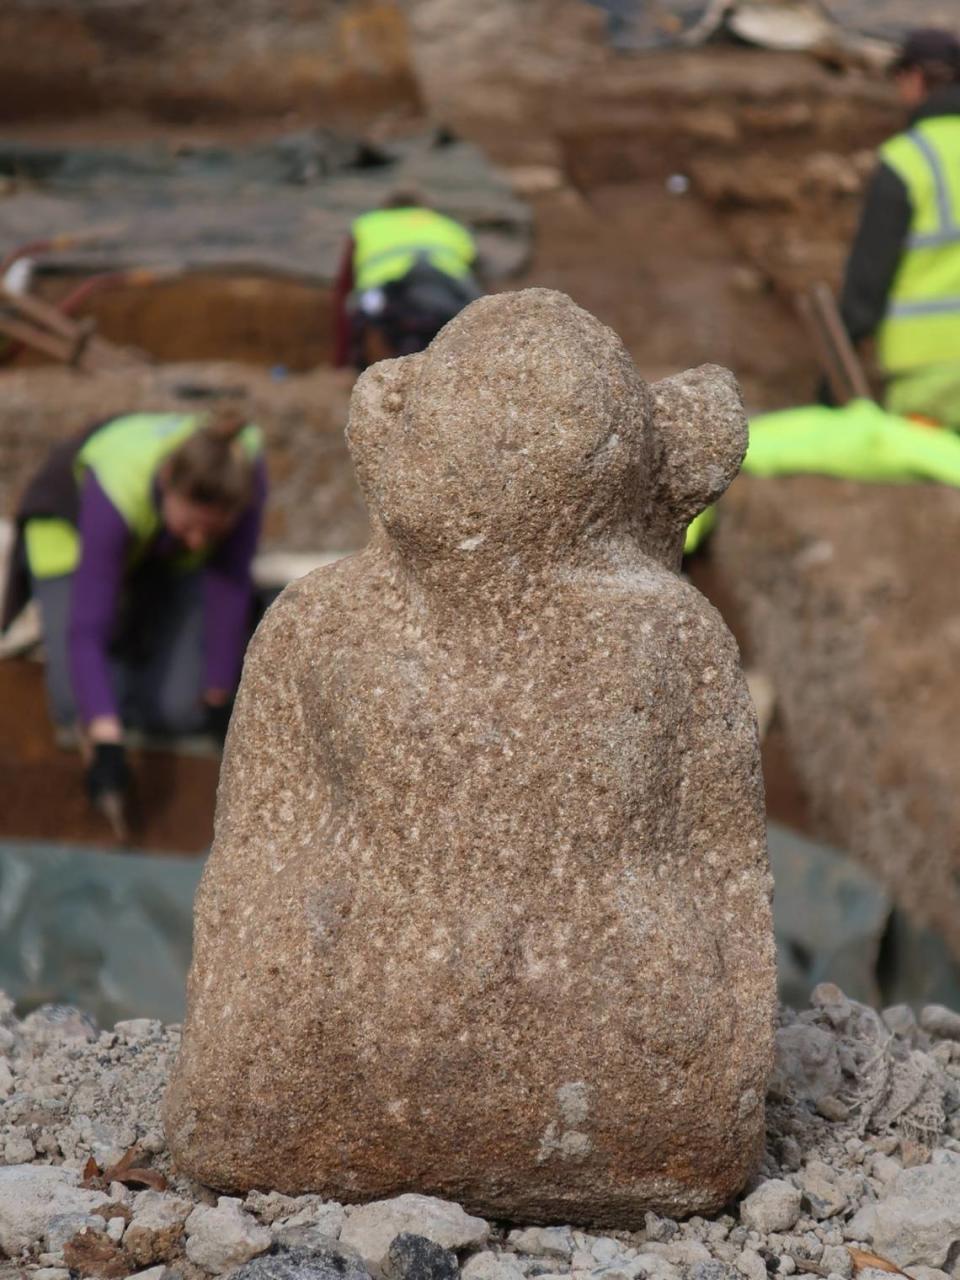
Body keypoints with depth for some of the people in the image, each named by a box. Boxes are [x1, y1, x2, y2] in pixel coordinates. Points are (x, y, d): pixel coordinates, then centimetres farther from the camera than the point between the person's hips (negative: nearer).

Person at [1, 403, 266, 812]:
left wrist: (218, 697, -18)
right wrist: (106, 744, -53)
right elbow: (86, 630, -45)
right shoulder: (120, 490, -45)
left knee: (183, 709, -11)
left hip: (163, 549, 3)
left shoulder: (243, 468, -36)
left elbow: (230, 587, -24)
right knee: (79, 703, -16)